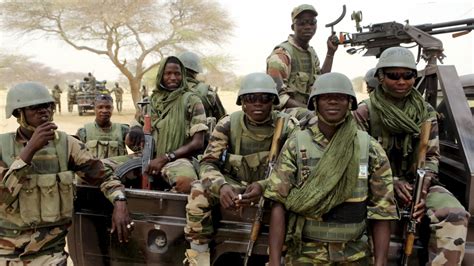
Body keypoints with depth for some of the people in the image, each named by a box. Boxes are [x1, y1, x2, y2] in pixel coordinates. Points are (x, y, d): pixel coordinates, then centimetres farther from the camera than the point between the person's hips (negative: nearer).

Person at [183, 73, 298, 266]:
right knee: (199, 192, -27)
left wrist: (263, 186, -34)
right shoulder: (228, 124, -12)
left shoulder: (288, 127, -13)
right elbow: (208, 163, -13)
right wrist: (221, 186, -36)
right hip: (234, 184, 1)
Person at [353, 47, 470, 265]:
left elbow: (431, 157, 5)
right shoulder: (365, 112, -3)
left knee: (455, 214, -25)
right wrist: (392, 182, -19)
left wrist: (422, 187, -16)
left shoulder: (426, 112, 6)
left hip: (416, 183, 3)